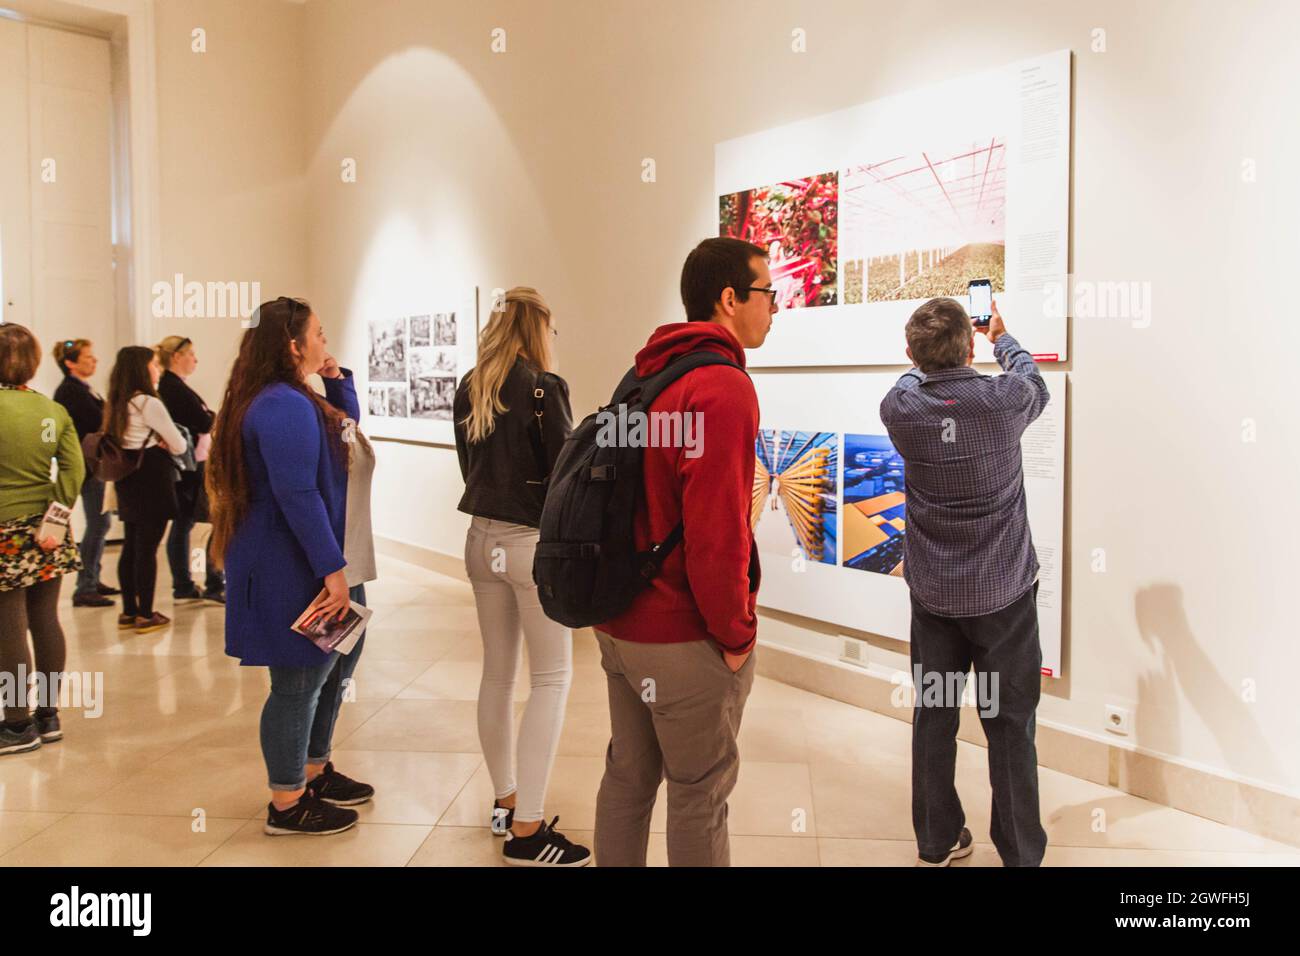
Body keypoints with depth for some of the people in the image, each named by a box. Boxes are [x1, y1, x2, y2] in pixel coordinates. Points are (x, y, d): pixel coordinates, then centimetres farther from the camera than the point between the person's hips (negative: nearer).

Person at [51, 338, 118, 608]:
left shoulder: (83, 389, 15)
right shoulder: (70, 391, -14)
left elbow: (101, 421, 12)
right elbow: (100, 422, -19)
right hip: (89, 466, -10)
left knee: (100, 523, 15)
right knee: (98, 523, -7)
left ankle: (92, 580, 26)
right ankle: (84, 589, -2)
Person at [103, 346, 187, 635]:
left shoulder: (117, 404, 10)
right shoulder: (150, 403, -14)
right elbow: (179, 446, -11)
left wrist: (156, 443, 4)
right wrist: (166, 443, 11)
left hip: (127, 481, 8)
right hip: (152, 480, -8)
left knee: (130, 546, 13)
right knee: (147, 548, -3)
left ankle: (129, 611, 19)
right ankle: (146, 615, 2)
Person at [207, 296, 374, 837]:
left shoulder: (294, 399, 12)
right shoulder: (284, 406, -20)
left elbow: (349, 424, 28)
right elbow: (297, 494, -26)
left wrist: (338, 378, 11)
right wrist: (333, 569, -25)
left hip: (303, 564, 11)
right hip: (291, 569, -11)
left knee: (323, 668, 21)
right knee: (298, 682, 1)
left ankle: (313, 772, 37)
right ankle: (287, 806, 15)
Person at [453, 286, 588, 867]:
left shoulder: (468, 391, 7)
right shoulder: (544, 387, -13)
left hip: (482, 538, 7)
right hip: (534, 542, -7)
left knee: (497, 673, 15)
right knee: (551, 679, 1)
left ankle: (505, 801, 27)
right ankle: (526, 830, 0)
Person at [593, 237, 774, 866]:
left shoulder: (647, 376, 9)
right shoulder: (724, 386, -20)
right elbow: (717, 531, -26)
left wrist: (622, 601, 17)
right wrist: (737, 634, -13)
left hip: (621, 624, 9)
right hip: (687, 640, -8)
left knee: (627, 777, 20)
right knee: (699, 795, 8)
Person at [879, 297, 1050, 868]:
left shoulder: (900, 409, -11)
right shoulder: (1004, 400, -15)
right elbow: (1036, 386, 11)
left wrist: (929, 354, 32)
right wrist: (1003, 338, 27)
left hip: (933, 593, 2)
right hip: (1004, 592, -2)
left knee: (933, 718, 13)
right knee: (1010, 727, 8)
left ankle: (937, 844, 27)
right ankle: (1020, 853, 20)